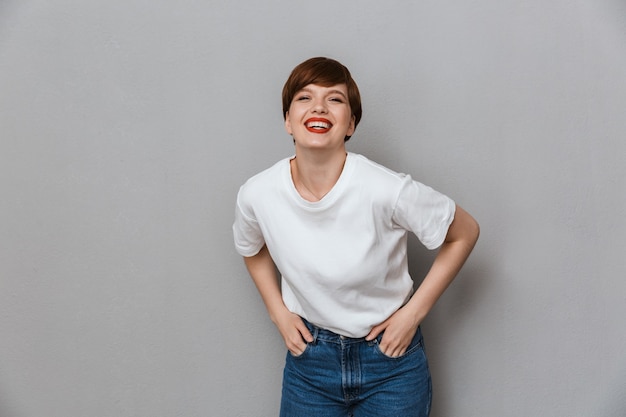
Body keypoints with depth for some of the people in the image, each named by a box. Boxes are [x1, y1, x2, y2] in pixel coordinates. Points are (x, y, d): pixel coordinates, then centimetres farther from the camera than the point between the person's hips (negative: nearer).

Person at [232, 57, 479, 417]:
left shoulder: (387, 190, -26)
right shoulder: (257, 195, -15)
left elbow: (465, 232, -10)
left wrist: (414, 312, -11)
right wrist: (279, 312, 0)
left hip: (390, 357, -2)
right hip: (310, 357, 2)